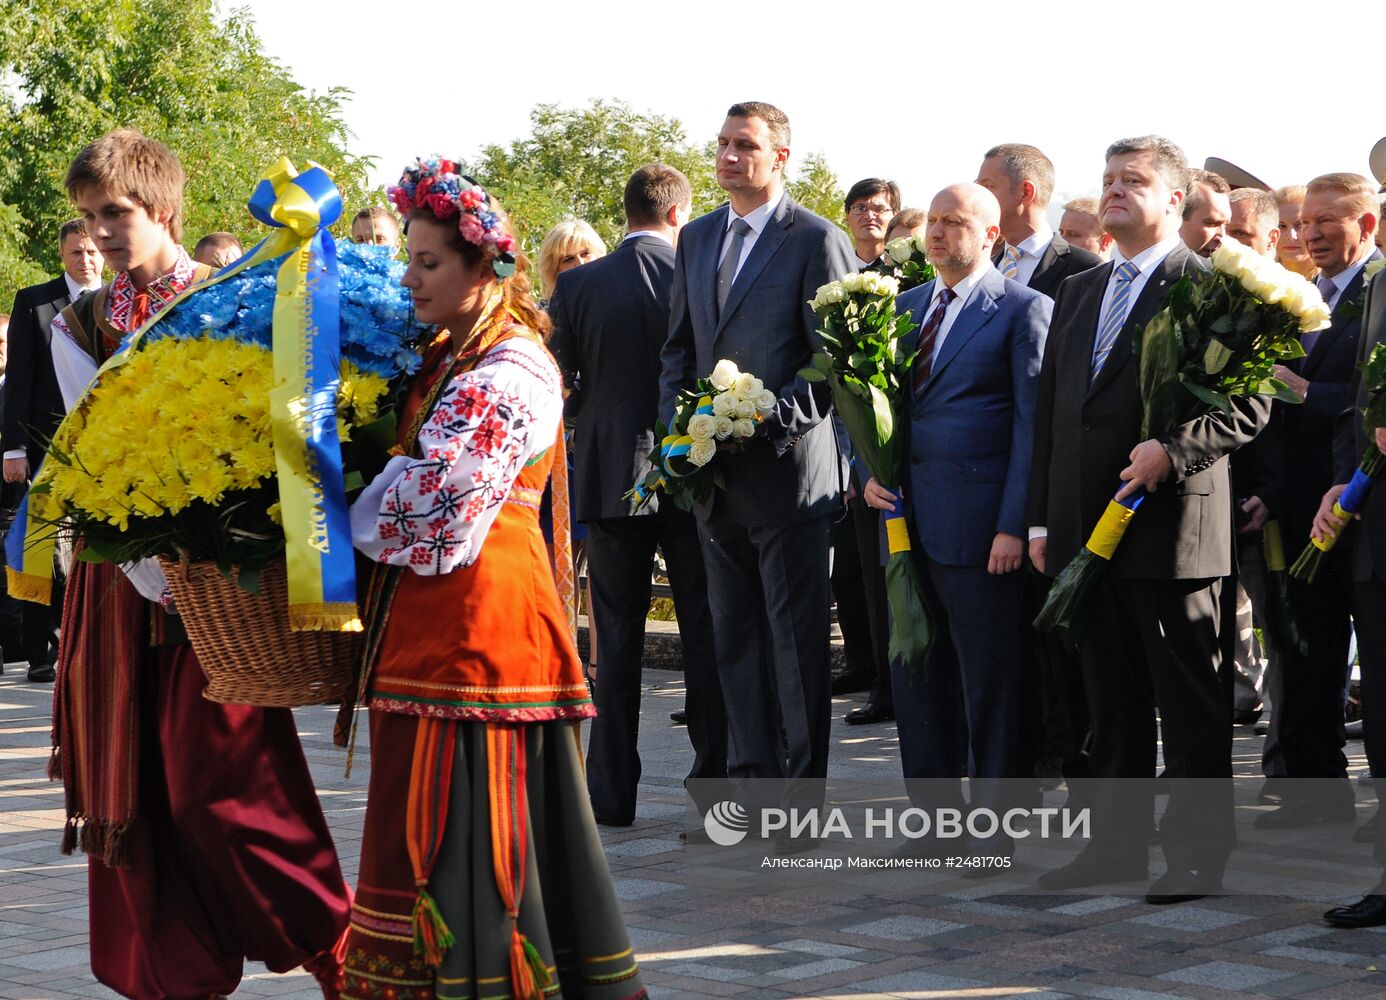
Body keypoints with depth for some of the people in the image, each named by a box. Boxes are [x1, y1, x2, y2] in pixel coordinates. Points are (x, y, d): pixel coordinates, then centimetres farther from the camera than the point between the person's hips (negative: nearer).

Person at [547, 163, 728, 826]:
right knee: (703, 629, 9)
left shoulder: (577, 287, -4)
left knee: (617, 635, 6)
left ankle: (613, 789, 6)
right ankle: (714, 776, 12)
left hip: (609, 476, 1)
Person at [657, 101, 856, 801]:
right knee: (733, 636, 11)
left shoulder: (817, 240, -5)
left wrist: (770, 416, -18)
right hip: (714, 472, 6)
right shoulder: (696, 239, 14)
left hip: (788, 468, -6)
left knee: (797, 637, -1)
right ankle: (750, 778, 19)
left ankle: (803, 790, 6)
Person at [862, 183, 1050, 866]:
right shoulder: (906, 307, 16)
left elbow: (1032, 422, -9)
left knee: (989, 686, 0)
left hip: (979, 524, -6)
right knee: (916, 678, 11)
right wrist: (871, 471, 4)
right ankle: (933, 815, 22)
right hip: (907, 519, 7)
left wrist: (1014, 525, -15)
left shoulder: (1023, 309, -4)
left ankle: (993, 831, 9)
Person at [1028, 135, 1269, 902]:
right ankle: (1117, 843, 21)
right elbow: (1051, 409, 17)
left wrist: (1173, 449, -23)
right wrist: (1041, 519, 12)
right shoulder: (1079, 292, 17)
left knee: (1191, 706, 1)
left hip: (1171, 526, -7)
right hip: (1086, 527, 7)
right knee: (1111, 701, 13)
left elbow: (1249, 405, -10)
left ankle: (1197, 852, 8)